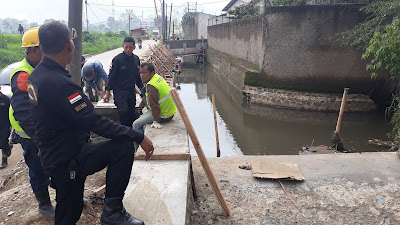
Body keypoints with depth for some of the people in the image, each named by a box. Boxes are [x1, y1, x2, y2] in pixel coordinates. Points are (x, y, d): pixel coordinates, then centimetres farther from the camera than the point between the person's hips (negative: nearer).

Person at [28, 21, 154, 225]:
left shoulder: (36, 75, 6)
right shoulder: (58, 83, -26)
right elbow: (94, 122, -29)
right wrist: (139, 137, -26)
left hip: (53, 155, 10)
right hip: (69, 160, -10)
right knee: (123, 145, -14)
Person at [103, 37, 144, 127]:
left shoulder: (136, 59, 7)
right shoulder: (117, 59, -8)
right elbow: (112, 76, -5)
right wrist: (107, 92, -7)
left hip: (131, 91, 5)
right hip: (119, 91, -5)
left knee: (131, 114, 7)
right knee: (123, 111, -23)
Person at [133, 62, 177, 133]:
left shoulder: (151, 86, -24)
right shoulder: (158, 77, 6)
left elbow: (154, 105, -27)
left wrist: (155, 121, -27)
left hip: (163, 116, -11)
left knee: (136, 125, -11)